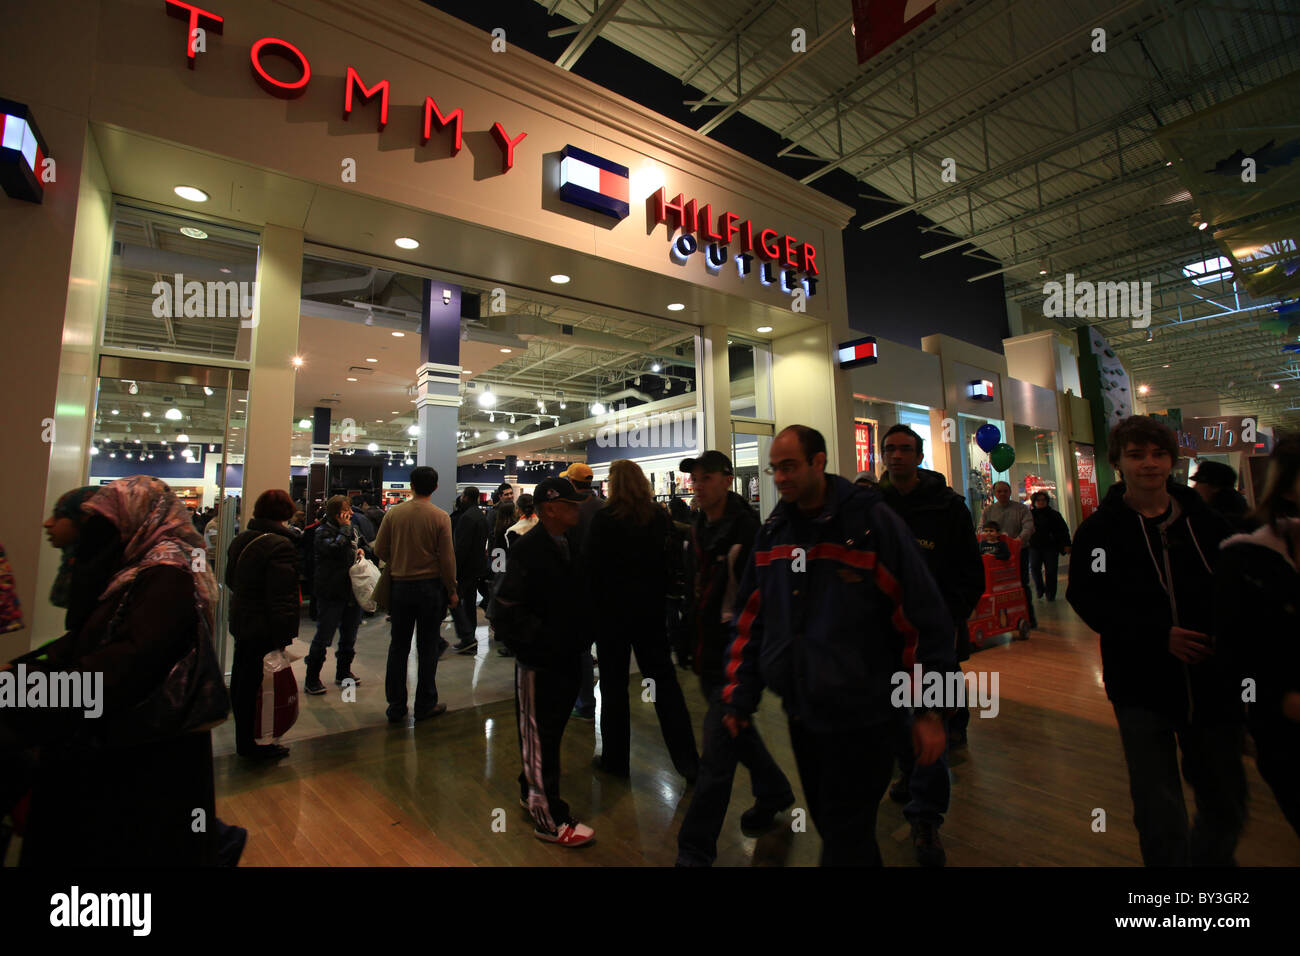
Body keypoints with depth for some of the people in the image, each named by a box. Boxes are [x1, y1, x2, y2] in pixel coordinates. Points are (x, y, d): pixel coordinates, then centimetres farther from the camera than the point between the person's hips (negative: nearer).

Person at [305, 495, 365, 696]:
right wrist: (344, 529, -18)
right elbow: (335, 550, -29)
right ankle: (311, 679, 12)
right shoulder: (323, 531, -10)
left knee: (349, 636, 16)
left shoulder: (351, 529, 12)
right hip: (332, 593, -7)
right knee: (323, 638, -2)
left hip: (352, 590, 7)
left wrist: (360, 551, 6)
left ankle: (343, 672, 30)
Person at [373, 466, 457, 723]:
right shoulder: (441, 517, -10)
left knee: (399, 647, 13)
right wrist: (452, 590, 1)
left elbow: (380, 549, 2)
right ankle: (425, 704, 17)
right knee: (427, 648, 9)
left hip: (400, 585, 2)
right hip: (430, 586, -2)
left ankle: (396, 707, 19)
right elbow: (447, 558, -9)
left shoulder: (393, 513, -3)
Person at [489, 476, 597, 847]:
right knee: (538, 736, 7)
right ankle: (548, 817, 21)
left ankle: (532, 792, 41)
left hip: (567, 658, 8)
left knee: (551, 730, 21)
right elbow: (504, 610, -22)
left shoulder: (570, 546, 6)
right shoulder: (527, 551, -19)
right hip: (538, 662, -8)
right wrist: (544, 638, -21)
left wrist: (582, 637, 8)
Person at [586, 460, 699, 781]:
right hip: (651, 610, 4)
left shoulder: (604, 519, -12)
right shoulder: (661, 518, 0)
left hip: (612, 609, -3)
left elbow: (591, 567, -9)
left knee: (614, 686, 10)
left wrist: (593, 605, 3)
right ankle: (688, 761, 13)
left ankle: (615, 758, 23)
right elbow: (670, 564, 5)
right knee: (664, 682, 10)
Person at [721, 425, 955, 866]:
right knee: (830, 826, 23)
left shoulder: (872, 521, -13)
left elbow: (924, 618, -12)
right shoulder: (773, 532, 2)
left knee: (845, 842, 6)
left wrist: (930, 710, -11)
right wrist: (740, 695, 5)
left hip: (861, 719, -5)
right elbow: (750, 619, 6)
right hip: (801, 714, 5)